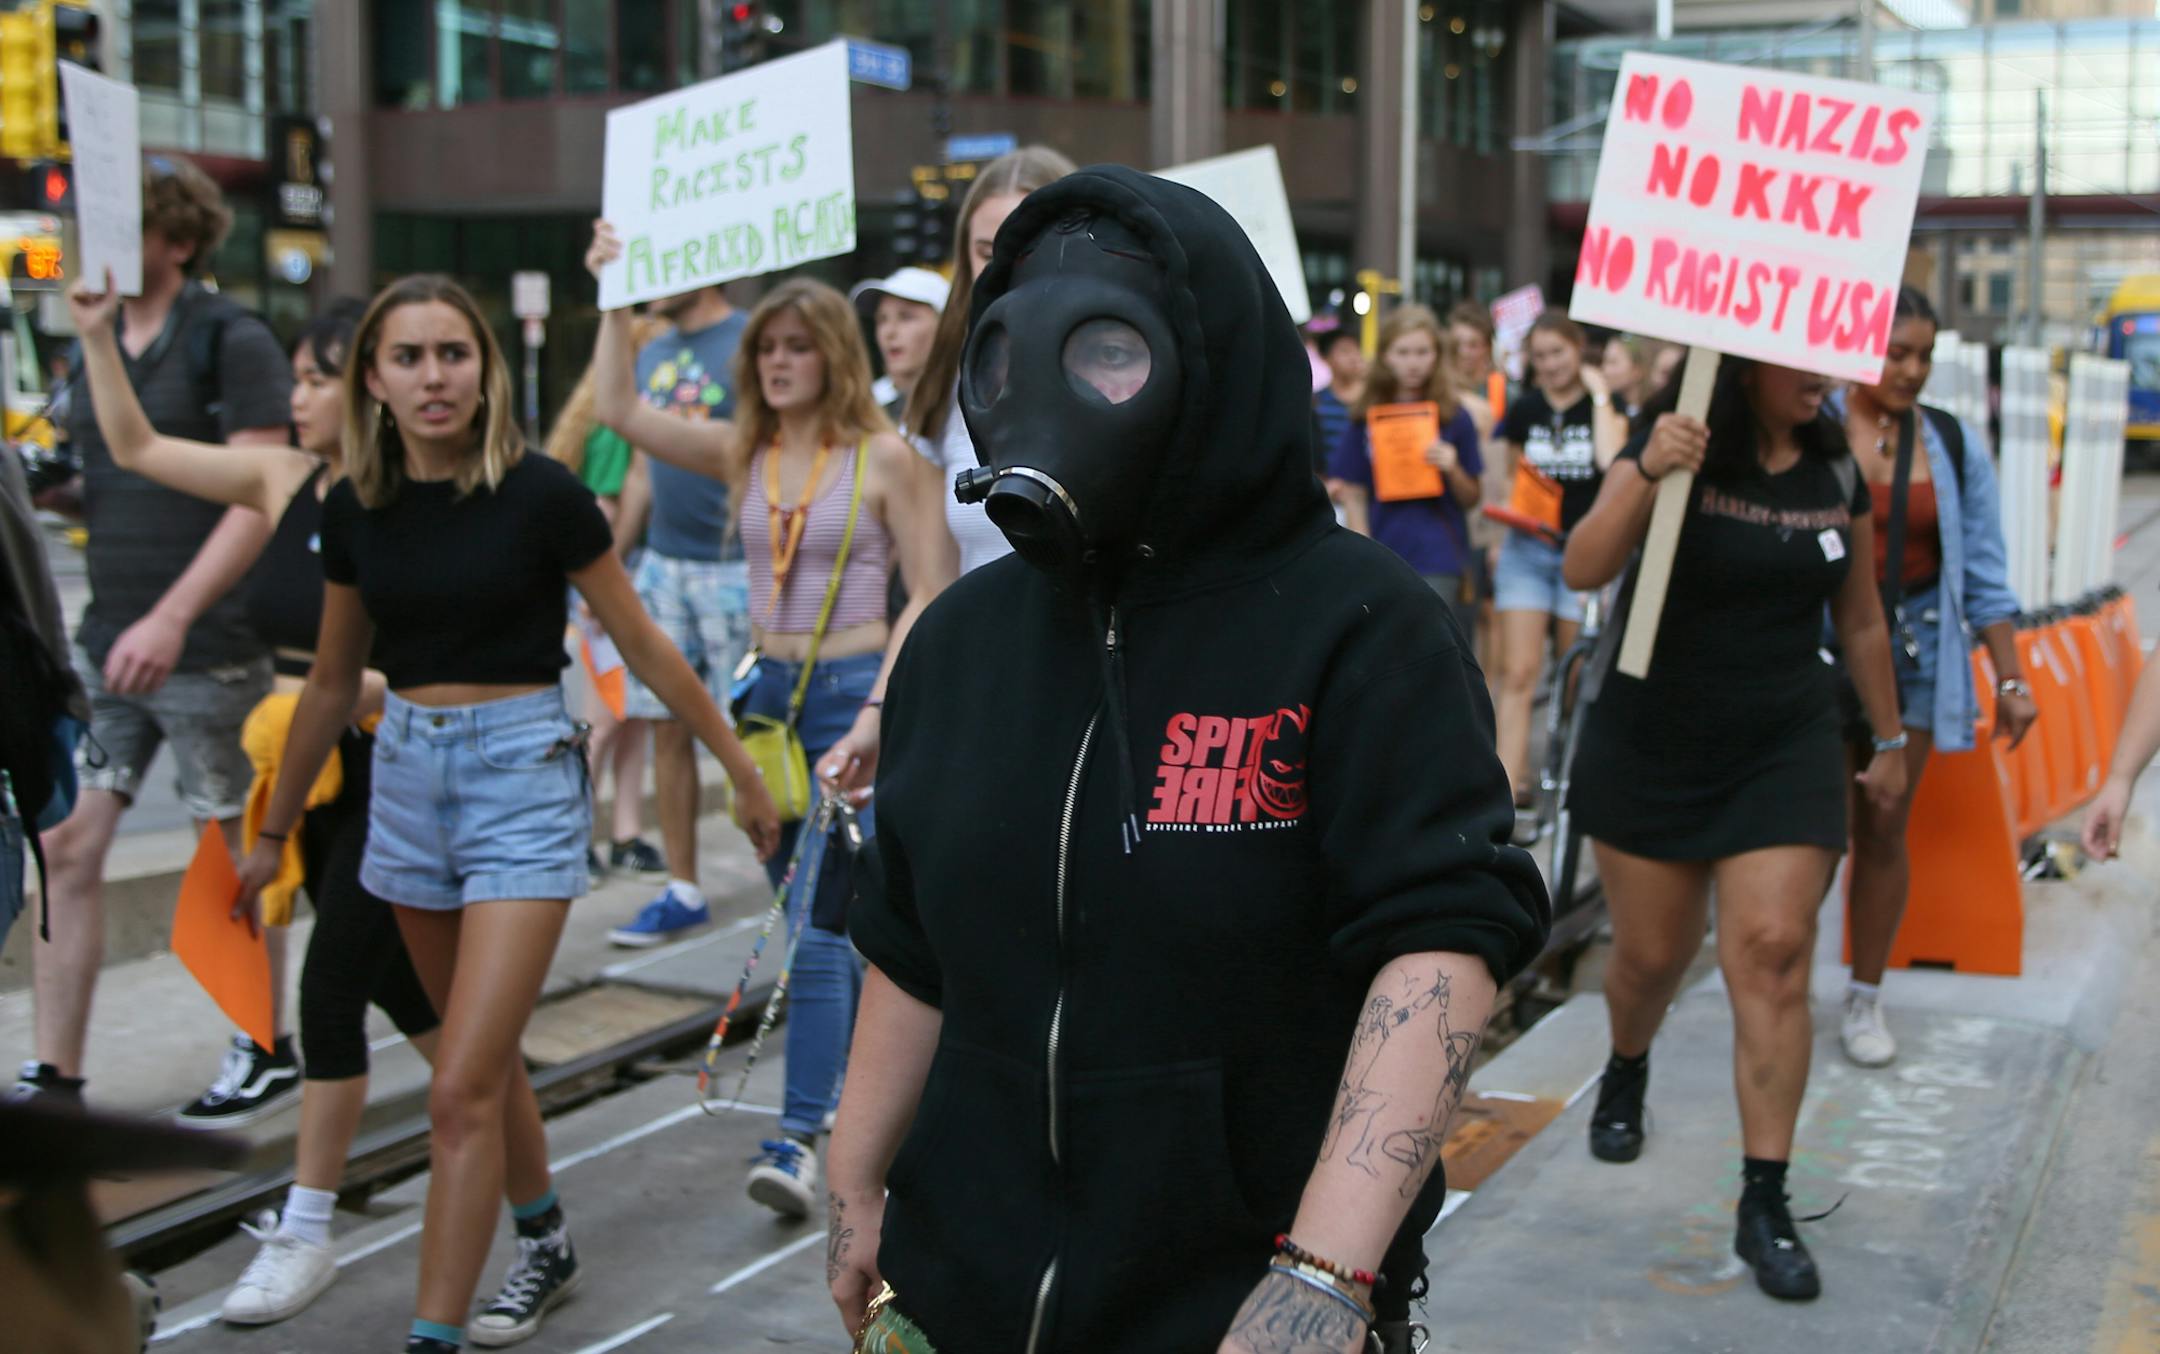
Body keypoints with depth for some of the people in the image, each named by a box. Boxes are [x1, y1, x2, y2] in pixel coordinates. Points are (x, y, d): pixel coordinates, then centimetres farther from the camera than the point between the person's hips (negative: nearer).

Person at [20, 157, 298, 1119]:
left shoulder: (232, 342, -9)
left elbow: (260, 497, -16)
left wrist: (171, 618, -24)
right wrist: (45, 492, -1)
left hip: (209, 649, -6)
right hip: (105, 643, 7)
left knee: (234, 856, 7)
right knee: (65, 848, 3)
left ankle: (267, 1055, 23)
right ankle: (54, 1074, 12)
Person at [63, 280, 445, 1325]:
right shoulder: (283, 479, 5)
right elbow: (136, 448, 13)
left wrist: (359, 689, -29)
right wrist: (98, 338, 6)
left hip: (387, 778, -7)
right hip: (305, 773, 7)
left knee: (330, 987, -6)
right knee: (397, 984, 16)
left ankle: (304, 1234, 4)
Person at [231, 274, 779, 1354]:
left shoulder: (540, 494, -11)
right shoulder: (356, 509, 3)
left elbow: (641, 643, -1)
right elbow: (332, 681, 14)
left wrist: (740, 768, 4)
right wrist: (274, 830, 20)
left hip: (522, 777, -5)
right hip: (406, 777, 5)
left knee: (461, 1092, -10)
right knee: (485, 1054, 20)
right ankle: (545, 1244, 41)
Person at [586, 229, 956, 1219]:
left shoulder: (885, 459, -7)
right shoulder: (743, 455, 8)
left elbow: (929, 597, -9)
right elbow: (620, 412, 2)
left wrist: (877, 715, -17)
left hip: (856, 695, -6)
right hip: (770, 695, 6)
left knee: (818, 923, -10)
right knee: (812, 919, 14)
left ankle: (801, 1135, -7)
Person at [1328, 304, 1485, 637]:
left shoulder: (1454, 418, 2)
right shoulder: (1366, 418, 4)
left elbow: (1472, 498, 6)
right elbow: (1353, 497, 5)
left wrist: (1452, 470, -15)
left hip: (1440, 562, -2)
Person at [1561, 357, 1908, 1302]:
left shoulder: (1837, 473, 2)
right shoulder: (1676, 446, -10)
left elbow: (1861, 621, 13)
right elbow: (1583, 570, -24)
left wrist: (1889, 738, 18)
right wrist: (1646, 477, -40)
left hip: (1784, 752, 2)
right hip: (1649, 746, -2)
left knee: (1774, 955, -9)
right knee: (1651, 953, 9)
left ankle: (1765, 1205, -3)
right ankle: (1625, 1074, 45)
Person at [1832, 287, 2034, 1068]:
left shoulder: (1956, 446, 5)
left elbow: (1985, 575, 9)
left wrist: (2011, 679, 7)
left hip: (1916, 651, 3)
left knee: (1886, 831, 7)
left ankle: (1865, 997, 20)